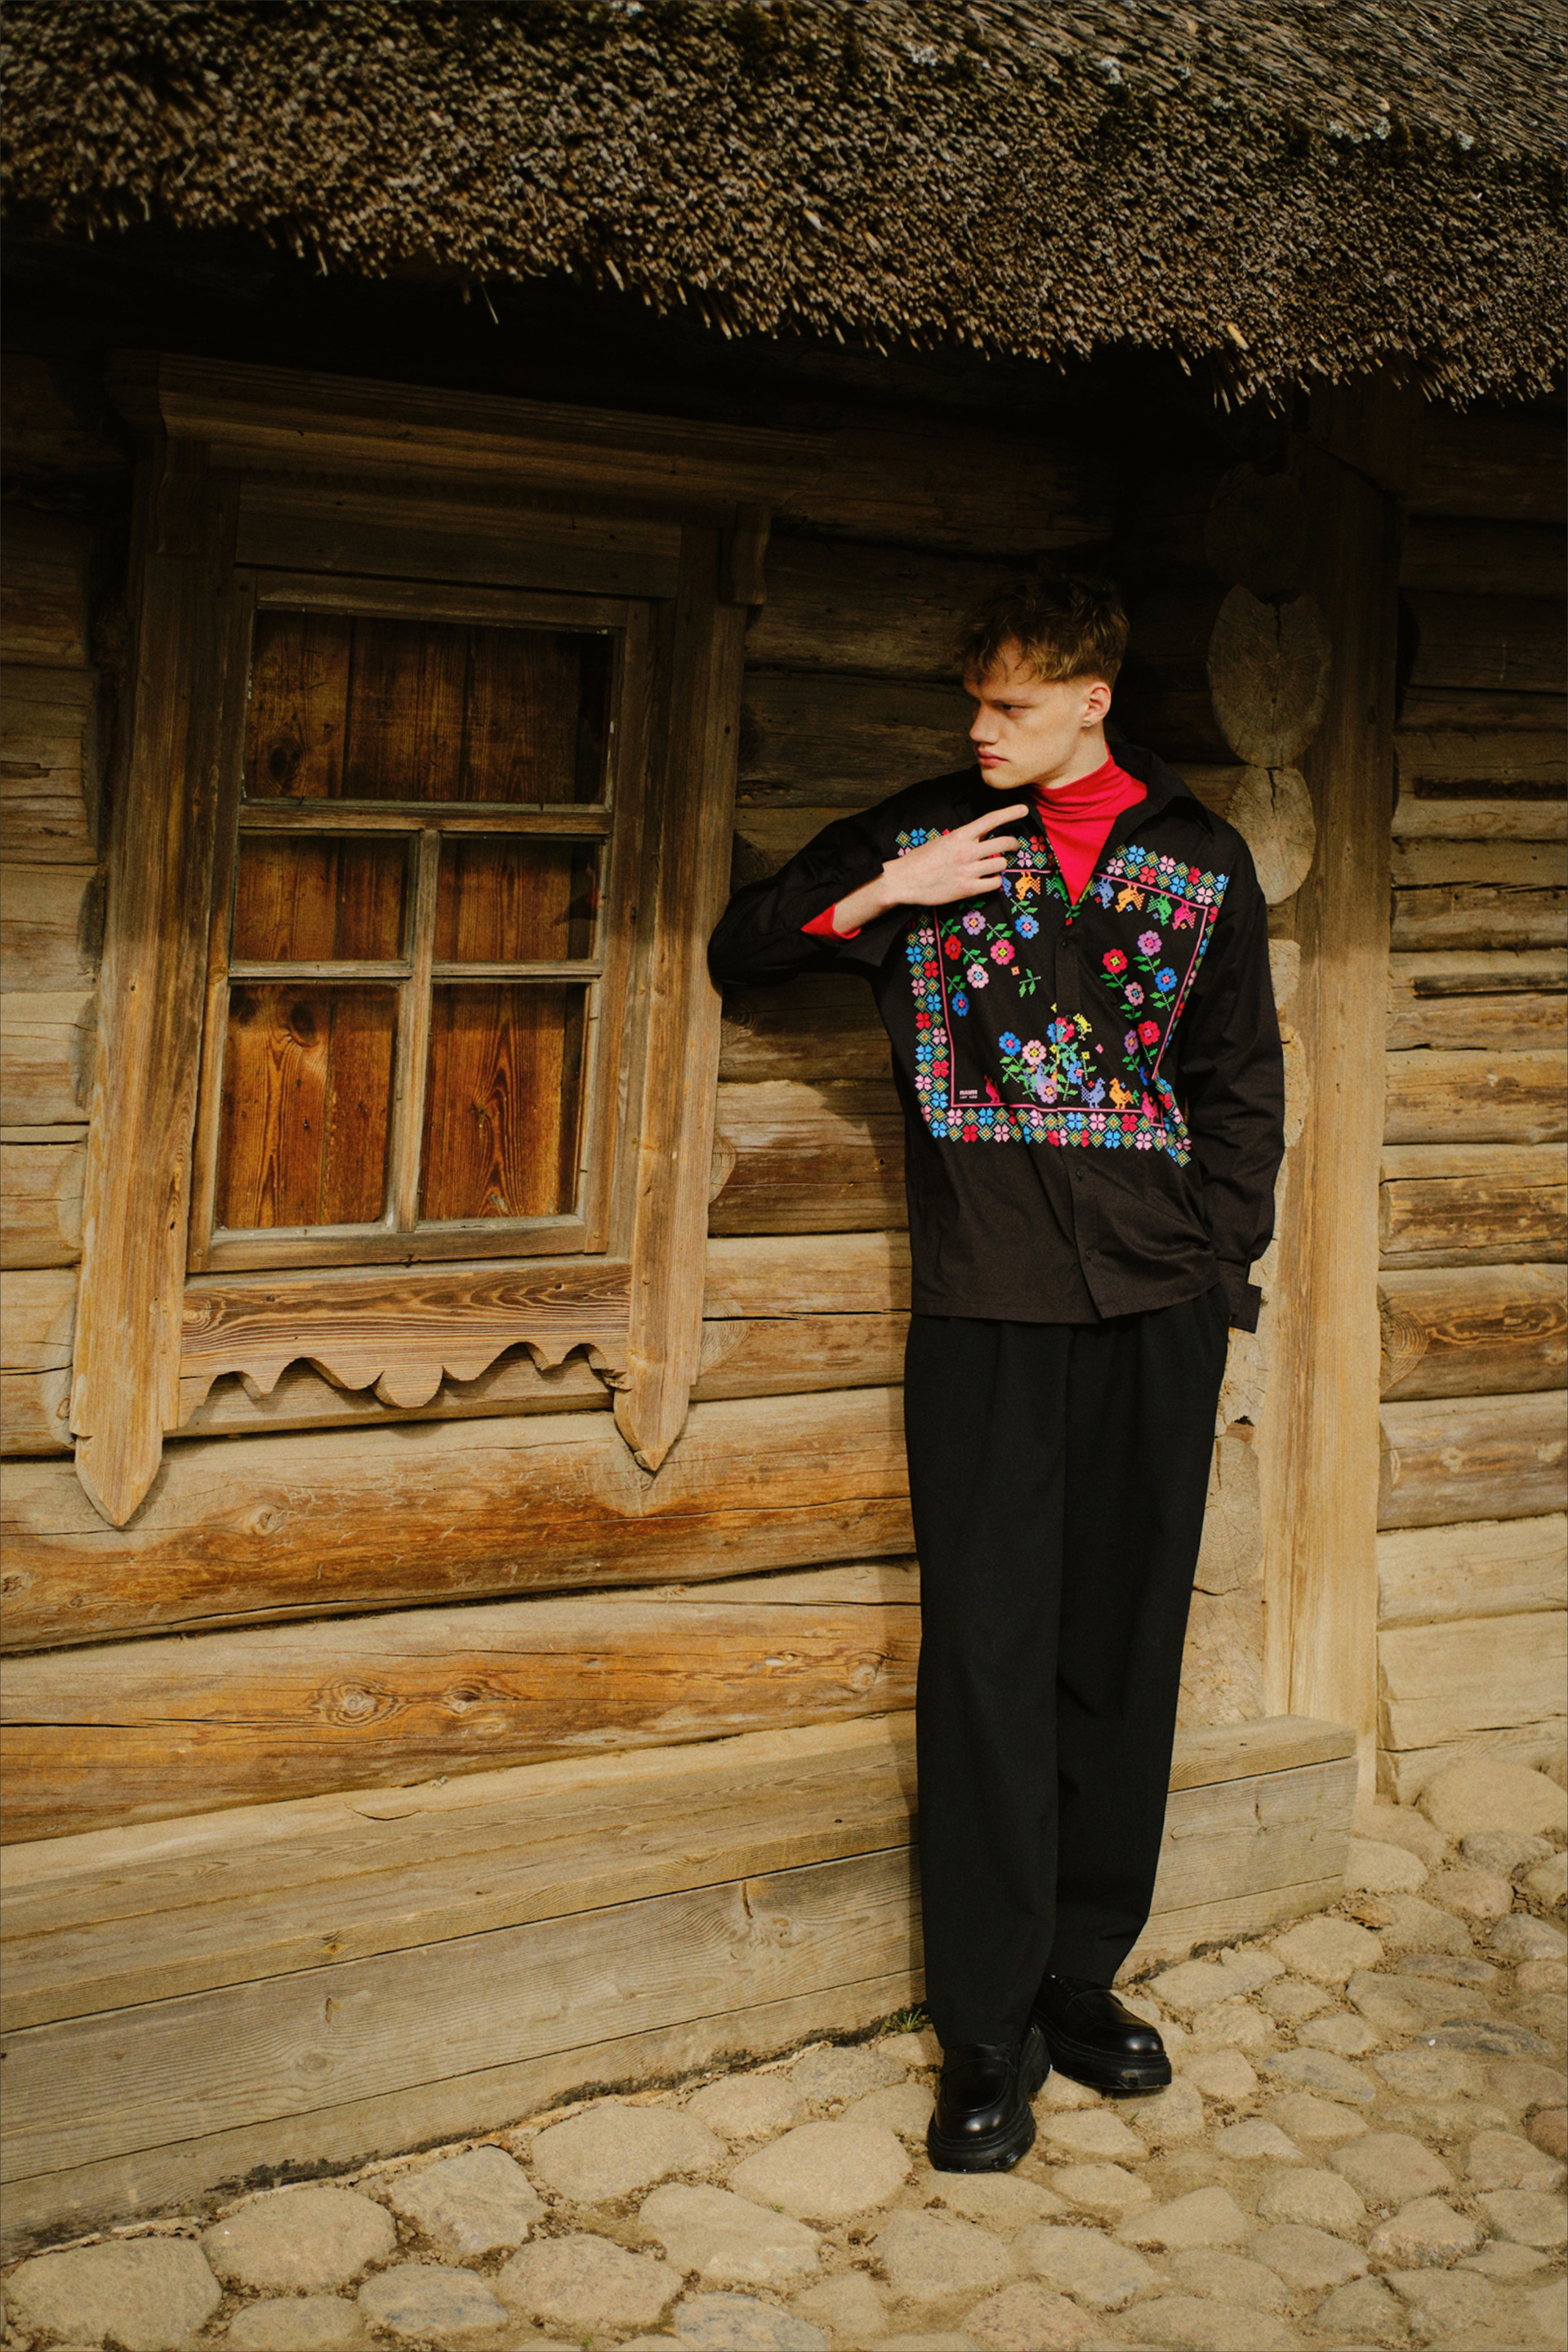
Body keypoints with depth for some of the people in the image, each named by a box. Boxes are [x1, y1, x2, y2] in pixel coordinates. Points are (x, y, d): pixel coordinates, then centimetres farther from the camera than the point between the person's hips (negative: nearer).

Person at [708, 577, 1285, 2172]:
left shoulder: (1199, 857, 10)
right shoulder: (923, 836, 7)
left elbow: (1242, 1079, 15)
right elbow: (739, 948, 14)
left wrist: (1222, 1264, 6)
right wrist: (879, 901, -3)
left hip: (1158, 1303, 2)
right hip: (989, 1306, -2)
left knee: (1126, 1643, 8)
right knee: (990, 1650, -3)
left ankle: (1081, 1976, 22)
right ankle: (988, 2028, 5)